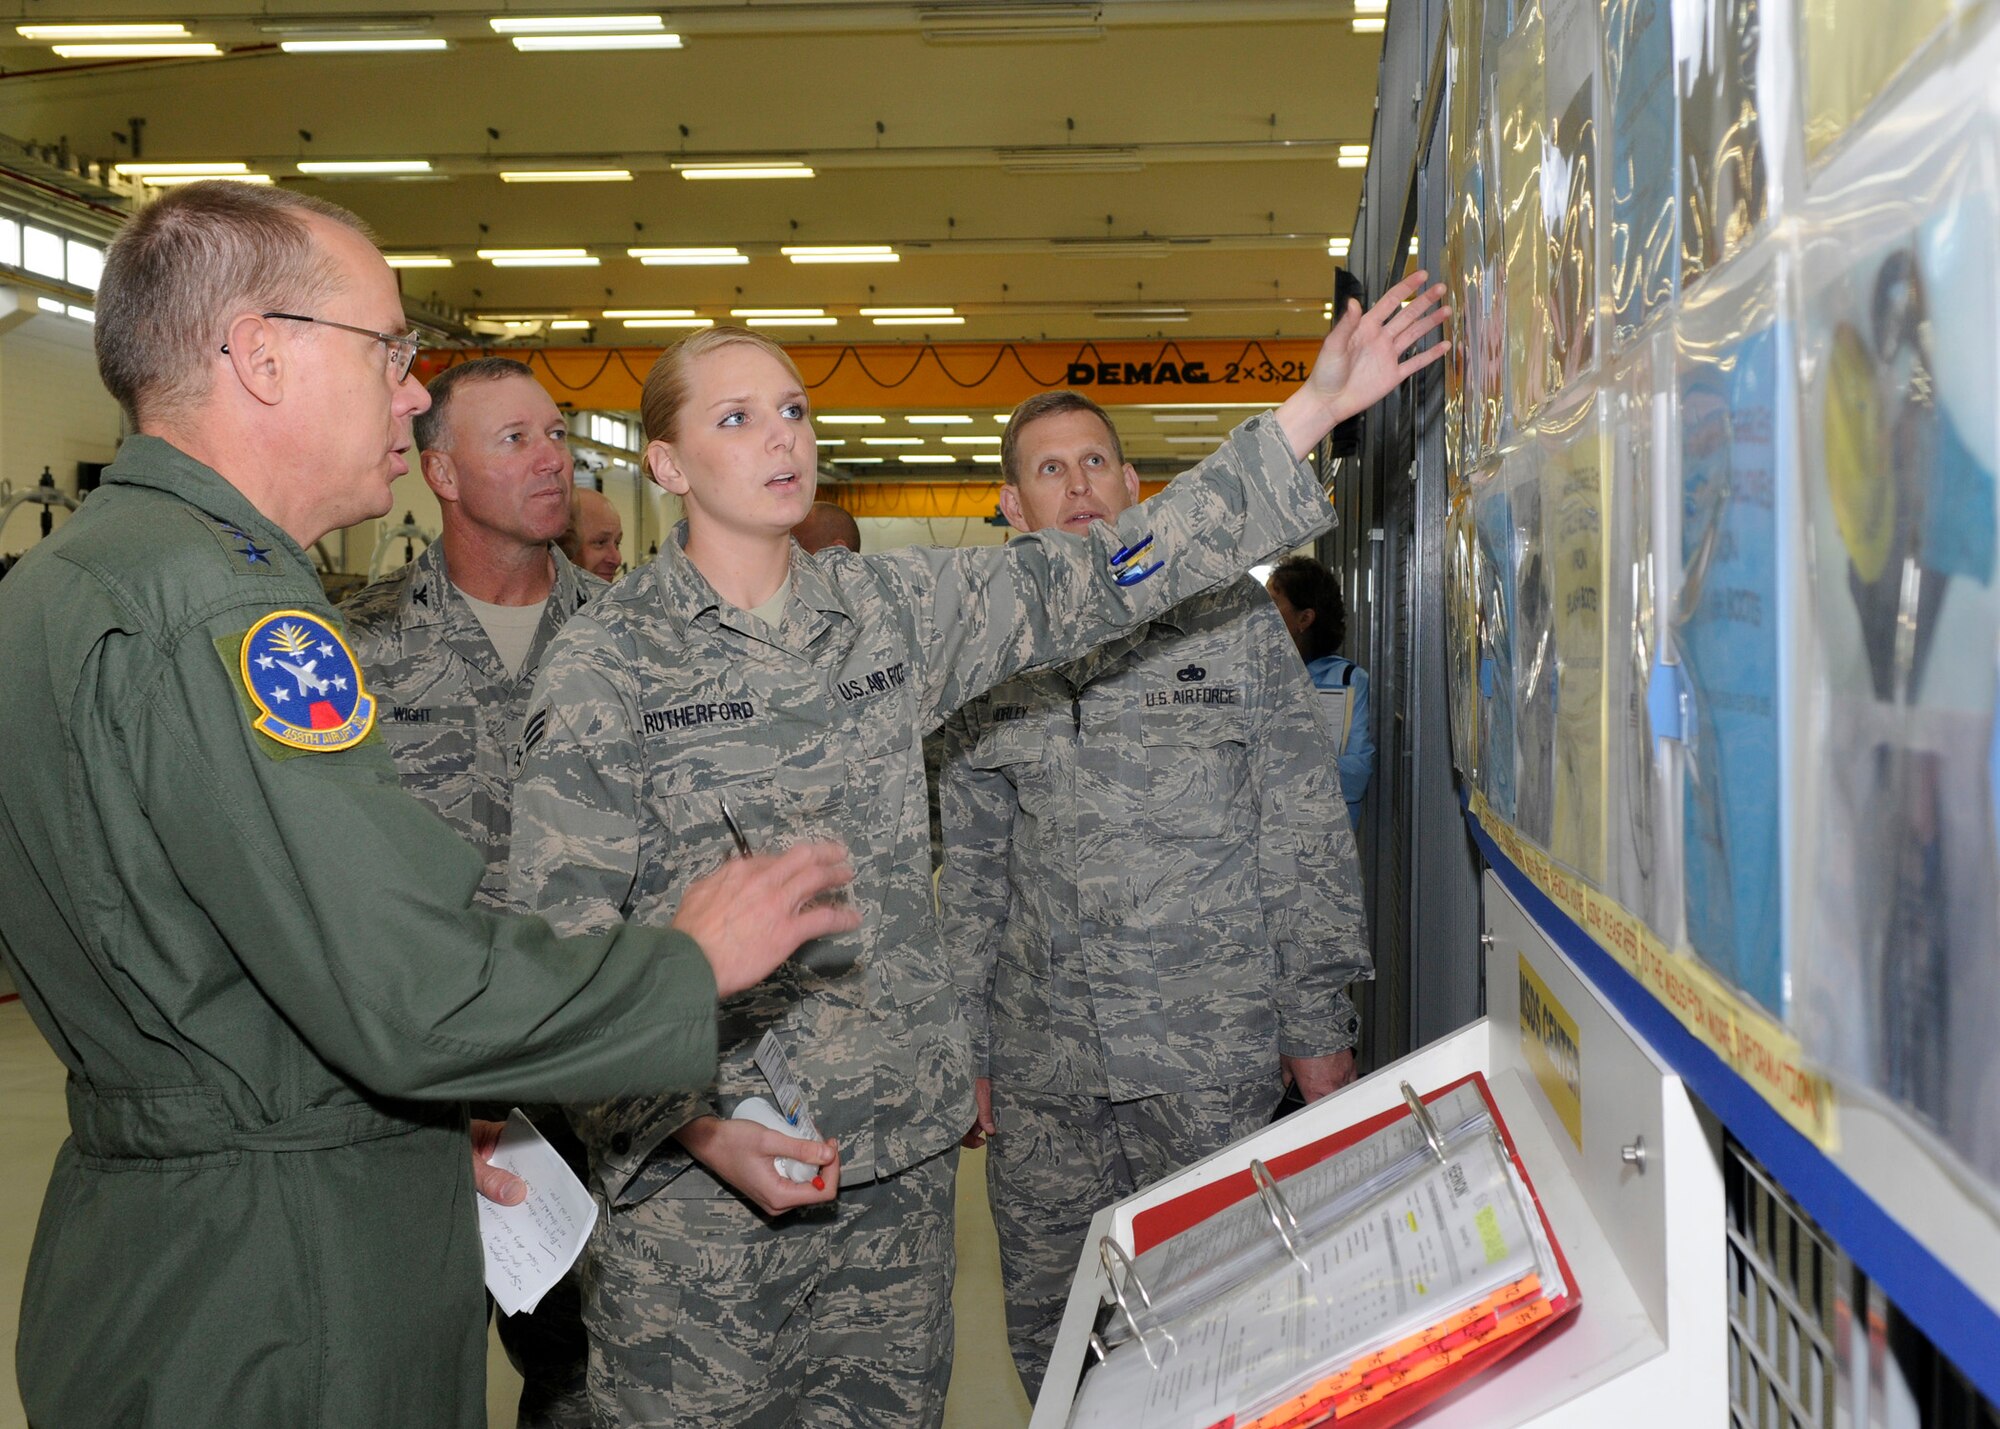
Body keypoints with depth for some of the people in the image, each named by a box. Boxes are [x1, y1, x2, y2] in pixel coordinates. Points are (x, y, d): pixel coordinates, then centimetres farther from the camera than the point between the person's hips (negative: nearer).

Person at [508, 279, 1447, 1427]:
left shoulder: (896, 609, 6)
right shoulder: (604, 667, -6)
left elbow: (1109, 578, 3)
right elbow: (558, 948, -8)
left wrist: (1314, 411, -2)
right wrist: (696, 1126, -19)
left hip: (900, 1148, 4)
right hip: (694, 1163, -4)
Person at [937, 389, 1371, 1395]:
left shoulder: (1228, 615, 0)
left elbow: (1306, 831, 1)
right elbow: (971, 871, 12)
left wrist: (1319, 1025, -1)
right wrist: (966, 1050, 10)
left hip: (1214, 1053, -2)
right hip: (1042, 1062, 3)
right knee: (1048, 1337, 9)